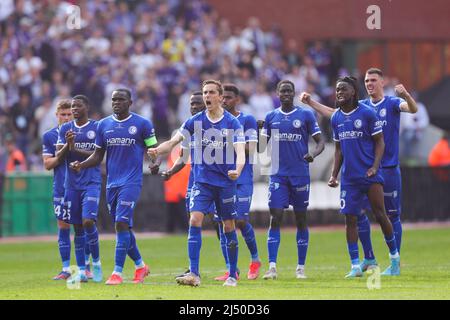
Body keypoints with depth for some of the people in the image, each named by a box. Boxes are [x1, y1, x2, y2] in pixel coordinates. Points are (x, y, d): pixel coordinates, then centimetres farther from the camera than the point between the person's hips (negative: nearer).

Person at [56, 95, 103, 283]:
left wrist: (76, 149, -17)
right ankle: (81, 270, 9)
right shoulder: (65, 129, 10)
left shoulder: (97, 128, 0)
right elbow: (58, 156, 4)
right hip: (71, 183, 4)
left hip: (91, 182, -4)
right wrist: (67, 144, -15)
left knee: (88, 221, -16)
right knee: (77, 227, 5)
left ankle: (96, 261, 3)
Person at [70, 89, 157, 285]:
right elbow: (98, 156, 14)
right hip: (112, 183, 5)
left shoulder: (142, 124, -1)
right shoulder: (103, 125, 11)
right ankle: (140, 266, 27)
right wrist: (81, 165, -3)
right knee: (122, 227, 9)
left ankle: (117, 272, -15)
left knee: (121, 224, -16)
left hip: (131, 182, -5)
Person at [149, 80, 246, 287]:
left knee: (229, 227, 4)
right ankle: (193, 274, -16)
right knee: (195, 221, -14)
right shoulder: (195, 121, 3)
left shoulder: (232, 123, -4)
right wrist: (158, 150, -21)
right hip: (202, 182, 1)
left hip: (226, 183, -1)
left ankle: (232, 276, 17)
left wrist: (237, 170, -33)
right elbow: (174, 141, 0)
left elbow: (240, 152, -12)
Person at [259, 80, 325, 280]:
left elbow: (320, 142, 1)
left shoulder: (306, 115, 1)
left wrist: (313, 154, -19)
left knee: (301, 219, 5)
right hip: (278, 175, 1)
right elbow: (261, 146, 13)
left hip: (300, 175, -1)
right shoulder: (271, 117, 9)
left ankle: (301, 267, 13)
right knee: (275, 218, -9)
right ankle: (272, 267, -12)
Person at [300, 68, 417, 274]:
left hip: (388, 169, -4)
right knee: (358, 213, 1)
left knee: (392, 215, -1)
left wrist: (405, 94, -40)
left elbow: (412, 109, -19)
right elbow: (332, 113, 15)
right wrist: (310, 102, 6)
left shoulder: (392, 103, -1)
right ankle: (369, 259, 13)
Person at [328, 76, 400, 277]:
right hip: (349, 177, 4)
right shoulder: (336, 118, 10)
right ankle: (355, 266, 2)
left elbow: (379, 142, -2)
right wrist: (334, 175, 11)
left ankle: (394, 258, 13)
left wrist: (375, 166, -15)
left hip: (370, 175, -4)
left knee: (380, 214, -3)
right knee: (350, 219, -1)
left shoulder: (367, 113, -5)